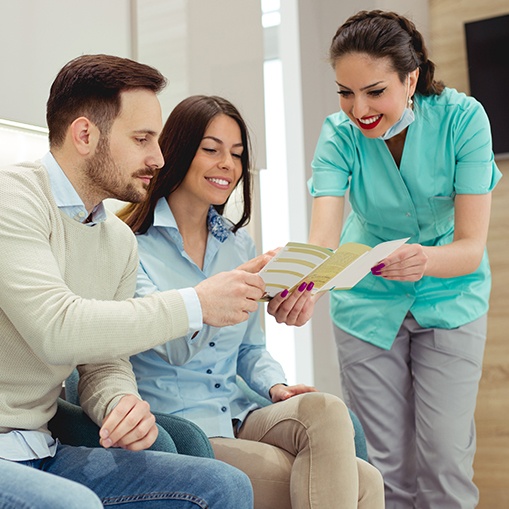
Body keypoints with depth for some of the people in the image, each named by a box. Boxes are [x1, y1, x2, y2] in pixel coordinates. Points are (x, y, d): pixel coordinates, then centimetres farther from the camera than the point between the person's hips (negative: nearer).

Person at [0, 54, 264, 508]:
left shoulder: (121, 242, 12)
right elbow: (56, 329, -26)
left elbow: (104, 365, 12)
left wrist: (123, 403, -12)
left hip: (41, 452, 7)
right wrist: (196, 304, -20)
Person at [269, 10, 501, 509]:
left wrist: (424, 260, -46)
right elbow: (322, 237, -31)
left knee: (444, 459, -4)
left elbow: (471, 245, -23)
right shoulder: (340, 134, -17)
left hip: (450, 299, -1)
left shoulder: (461, 119, -21)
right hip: (368, 301, 1)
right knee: (386, 463, 4)